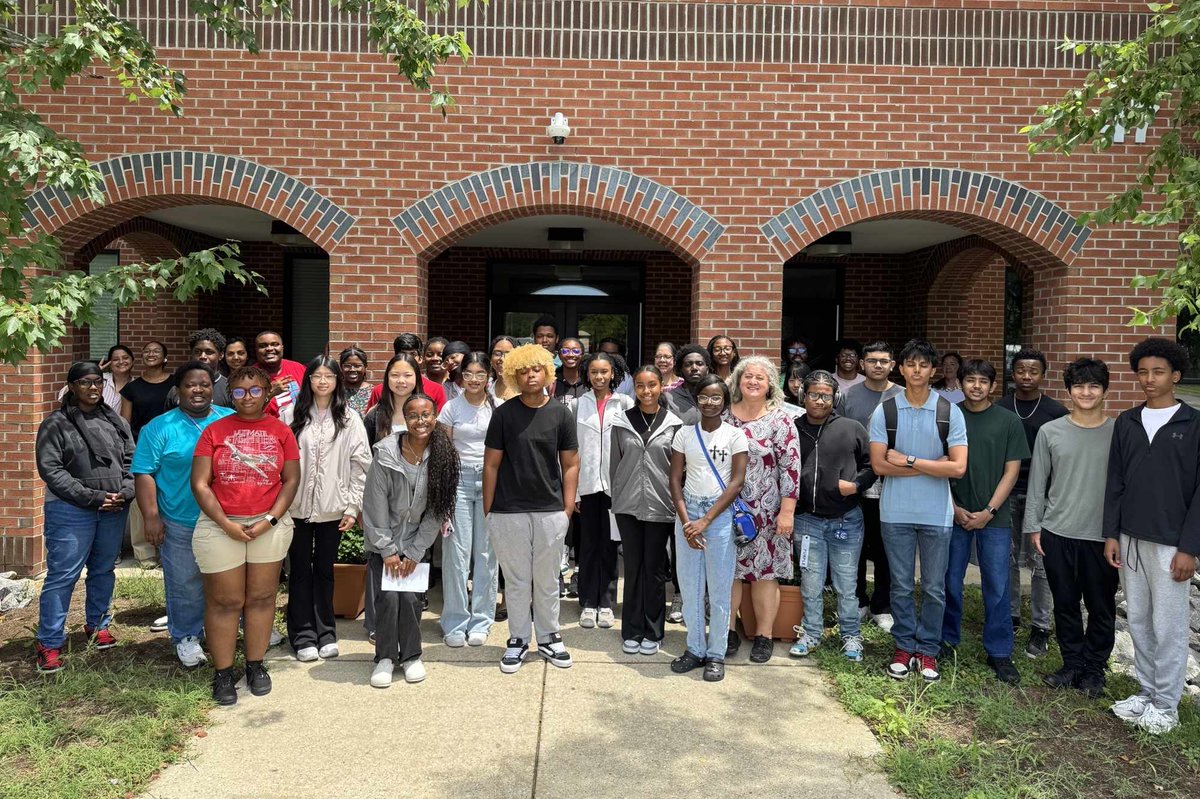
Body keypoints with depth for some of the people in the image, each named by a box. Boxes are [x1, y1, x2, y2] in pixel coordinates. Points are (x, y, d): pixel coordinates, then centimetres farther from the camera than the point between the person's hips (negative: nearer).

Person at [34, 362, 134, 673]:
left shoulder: (117, 422, 11)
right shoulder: (55, 424, -2)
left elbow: (130, 461, 11)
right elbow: (50, 469, -9)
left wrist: (125, 493, -7)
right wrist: (92, 497, -15)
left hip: (114, 510, 5)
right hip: (71, 511, -4)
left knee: (103, 571, 14)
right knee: (62, 576, -4)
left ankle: (97, 625, 30)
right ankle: (48, 643, 6)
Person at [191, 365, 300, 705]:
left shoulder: (281, 431, 2)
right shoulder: (214, 431, 0)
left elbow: (291, 480, 1)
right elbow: (200, 484, -3)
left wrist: (270, 520, -9)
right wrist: (226, 524, -11)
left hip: (269, 525, 1)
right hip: (220, 527, -1)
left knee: (262, 597, 9)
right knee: (225, 601, 6)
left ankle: (256, 665, 23)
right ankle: (222, 674, 17)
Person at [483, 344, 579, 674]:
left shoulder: (561, 414, 1)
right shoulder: (504, 414, -2)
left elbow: (570, 464, 4)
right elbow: (491, 463, 1)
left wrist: (568, 509, -1)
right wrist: (487, 510, -1)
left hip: (551, 511, 1)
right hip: (509, 512, -1)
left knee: (548, 580, 12)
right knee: (516, 580, 10)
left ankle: (548, 638, 28)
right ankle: (518, 639, 24)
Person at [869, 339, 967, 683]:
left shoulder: (950, 412, -3)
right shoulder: (884, 411, -3)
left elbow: (958, 467, -11)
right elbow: (879, 464, -9)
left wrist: (908, 460, -13)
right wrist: (932, 465, -11)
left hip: (936, 513, 0)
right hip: (896, 513, 0)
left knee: (934, 588, 10)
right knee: (901, 586, 11)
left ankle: (928, 650, 24)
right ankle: (904, 648, 25)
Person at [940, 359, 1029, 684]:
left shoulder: (1008, 421, 2)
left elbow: (1011, 471, 0)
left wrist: (989, 511, -7)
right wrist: (955, 508, -5)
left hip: (994, 517, 0)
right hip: (955, 514, 1)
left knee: (997, 587, 2)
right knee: (950, 581, 8)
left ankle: (999, 653, 13)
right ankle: (947, 639, 24)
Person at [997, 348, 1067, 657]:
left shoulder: (1056, 412, 1)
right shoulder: (999, 409, 4)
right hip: (1005, 494, 2)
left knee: (1040, 564, 1)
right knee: (1008, 560, 9)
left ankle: (1040, 628, 10)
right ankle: (1010, 617, 23)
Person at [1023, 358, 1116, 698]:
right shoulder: (1050, 431, 1)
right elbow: (1037, 484, 5)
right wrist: (1033, 527, 2)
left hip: (1102, 536, -1)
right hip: (1057, 533, 1)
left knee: (1101, 608, 9)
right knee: (1065, 604, 12)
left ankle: (1094, 670, 25)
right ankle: (1072, 664, 28)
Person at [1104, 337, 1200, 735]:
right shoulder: (1126, 423, 7)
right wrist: (1111, 534, 5)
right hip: (1130, 539, 5)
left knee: (1168, 627, 3)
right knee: (1138, 621, 12)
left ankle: (1166, 705, 16)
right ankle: (1146, 692, 25)